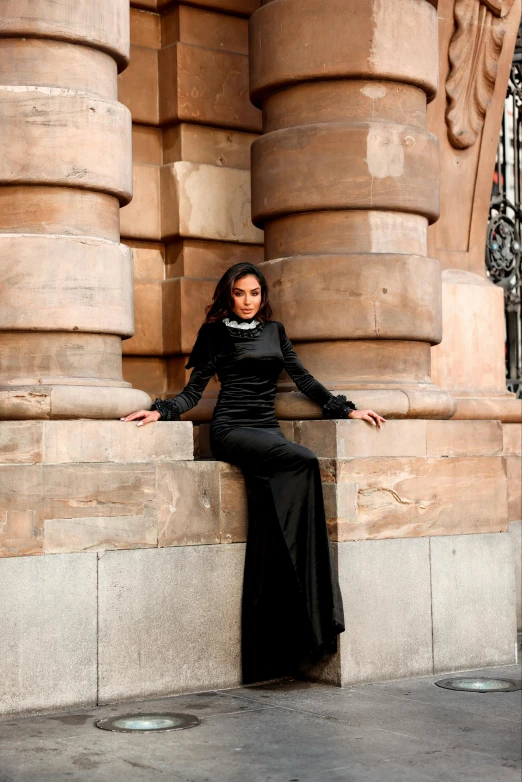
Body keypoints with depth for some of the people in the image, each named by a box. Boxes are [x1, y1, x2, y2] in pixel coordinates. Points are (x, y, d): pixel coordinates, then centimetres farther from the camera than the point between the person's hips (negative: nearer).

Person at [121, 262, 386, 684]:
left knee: (270, 529, -21)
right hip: (232, 431, -4)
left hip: (268, 431, 4)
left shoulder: (274, 330, 21)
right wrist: (161, 411, -12)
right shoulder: (215, 333, 10)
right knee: (303, 461, -30)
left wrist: (345, 409, 15)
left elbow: (303, 378, 22)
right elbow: (194, 389, 6)